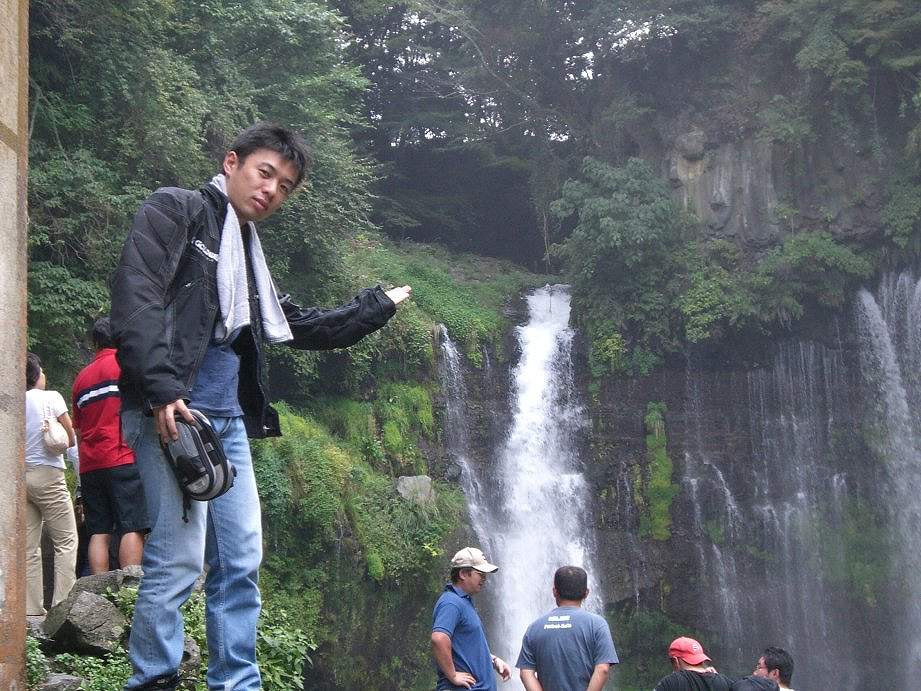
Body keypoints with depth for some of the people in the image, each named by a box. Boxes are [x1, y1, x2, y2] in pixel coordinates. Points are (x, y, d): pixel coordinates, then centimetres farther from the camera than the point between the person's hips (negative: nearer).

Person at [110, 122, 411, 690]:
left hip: (229, 419, 9)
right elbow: (136, 296, -14)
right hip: (173, 412, -9)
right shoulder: (177, 210, 0)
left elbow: (305, 327, 33)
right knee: (178, 560, -13)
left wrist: (380, 304, 37)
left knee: (240, 564, 7)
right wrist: (161, 388, -23)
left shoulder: (249, 253, 23)